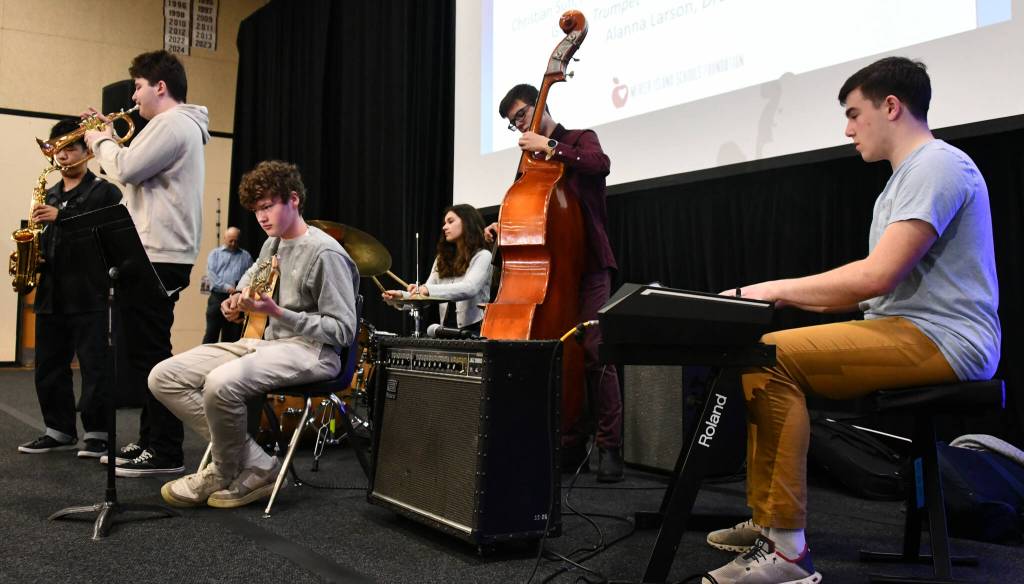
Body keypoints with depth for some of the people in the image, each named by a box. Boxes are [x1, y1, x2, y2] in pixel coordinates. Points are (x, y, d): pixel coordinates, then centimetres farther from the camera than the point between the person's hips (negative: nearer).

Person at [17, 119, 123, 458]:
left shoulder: (104, 191, -1)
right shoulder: (49, 196, 19)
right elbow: (44, 239, 25)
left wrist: (61, 218, -18)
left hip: (88, 293, -7)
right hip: (51, 292, 7)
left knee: (94, 366, -4)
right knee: (49, 366, 10)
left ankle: (96, 433, 2)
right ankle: (60, 430, 20)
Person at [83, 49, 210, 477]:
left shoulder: (171, 124, -12)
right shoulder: (179, 125, 23)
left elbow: (126, 170, -19)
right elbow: (135, 174, 23)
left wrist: (100, 141, -1)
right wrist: (108, 140, 16)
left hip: (159, 258, -11)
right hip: (158, 254, 11)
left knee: (149, 354, -9)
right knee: (146, 352, 15)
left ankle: (166, 452, -4)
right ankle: (151, 441, 23)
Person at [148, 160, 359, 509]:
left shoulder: (325, 253, -12)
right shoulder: (272, 244, 15)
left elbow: (344, 331, -16)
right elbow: (252, 274, 39)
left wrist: (276, 312, -22)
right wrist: (238, 298, 15)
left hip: (310, 351, -9)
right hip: (265, 341, 9)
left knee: (221, 383, -36)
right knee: (163, 377, -5)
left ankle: (227, 472, -6)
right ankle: (254, 465, -8)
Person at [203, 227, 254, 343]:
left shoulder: (245, 256, 16)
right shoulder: (215, 253, 14)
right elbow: (211, 273, -1)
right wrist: (226, 287, -14)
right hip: (217, 298, -1)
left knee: (233, 336, 2)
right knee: (211, 332, -5)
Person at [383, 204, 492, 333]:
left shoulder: (482, 256, -3)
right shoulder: (442, 259, 16)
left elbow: (469, 288, -20)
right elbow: (424, 295, 11)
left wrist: (429, 290, -31)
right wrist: (402, 295, -9)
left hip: (474, 330, -5)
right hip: (447, 330, 5)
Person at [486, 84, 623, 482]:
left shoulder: (579, 139, 5)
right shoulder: (532, 161, 21)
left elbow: (600, 164, -18)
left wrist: (550, 146, -17)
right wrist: (506, 226, 4)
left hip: (587, 264, -5)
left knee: (594, 351, -14)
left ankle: (609, 447, -8)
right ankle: (571, 442, 7)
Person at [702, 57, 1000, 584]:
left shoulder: (937, 164, -11)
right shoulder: (904, 179, 22)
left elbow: (876, 276, -22)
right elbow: (878, 284, 18)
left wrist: (776, 289, -13)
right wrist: (788, 297, 7)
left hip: (943, 340, -11)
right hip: (907, 331, 11)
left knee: (771, 356, -23)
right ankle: (767, 520, 8)